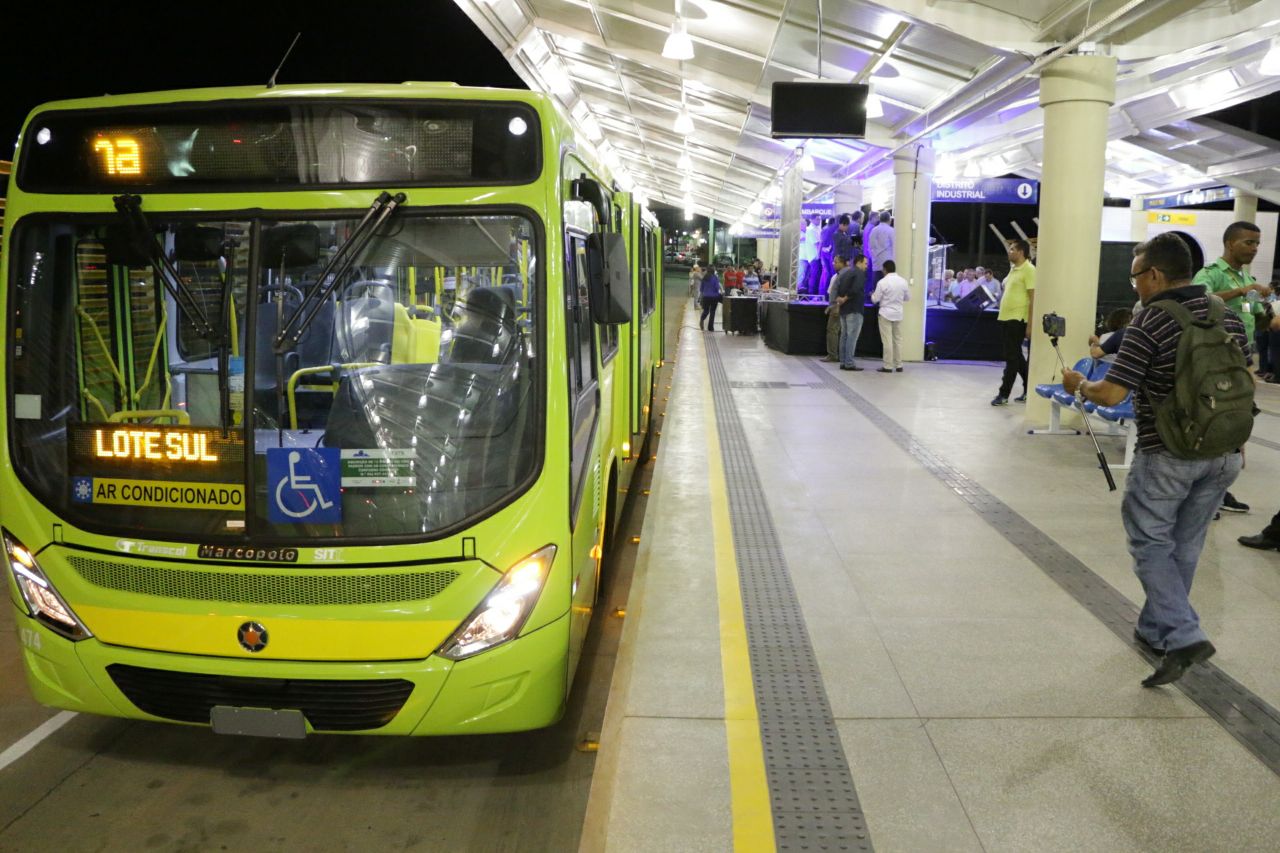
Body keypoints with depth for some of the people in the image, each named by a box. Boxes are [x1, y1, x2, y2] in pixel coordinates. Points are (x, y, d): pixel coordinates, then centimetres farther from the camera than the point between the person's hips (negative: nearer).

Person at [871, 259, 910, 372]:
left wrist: (872, 295, 14)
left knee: (887, 340, -2)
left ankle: (888, 366, -1)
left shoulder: (882, 282, -13)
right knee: (898, 339, 12)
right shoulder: (903, 281, 0)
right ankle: (899, 365, 15)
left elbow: (875, 299, -8)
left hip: (886, 313, -4)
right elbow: (908, 298, 9)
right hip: (898, 313, 4)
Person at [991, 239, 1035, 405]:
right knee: (1016, 357, 14)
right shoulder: (1013, 269, 16)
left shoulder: (1029, 269, -10)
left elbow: (1033, 299, -13)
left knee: (1012, 358, -2)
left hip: (1017, 319, -9)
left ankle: (1003, 394, 3)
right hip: (1005, 318, 9)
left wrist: (1030, 325, -17)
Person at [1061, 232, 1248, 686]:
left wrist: (1079, 385, 0)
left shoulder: (1149, 322, -15)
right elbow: (1247, 384, 14)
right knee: (1185, 545, 16)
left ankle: (1183, 635, -8)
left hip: (1167, 454, -6)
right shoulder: (1228, 315, 5)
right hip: (1224, 453, 6)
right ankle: (1156, 629, 28)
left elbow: (1111, 394, -19)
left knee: (1151, 542, 5)